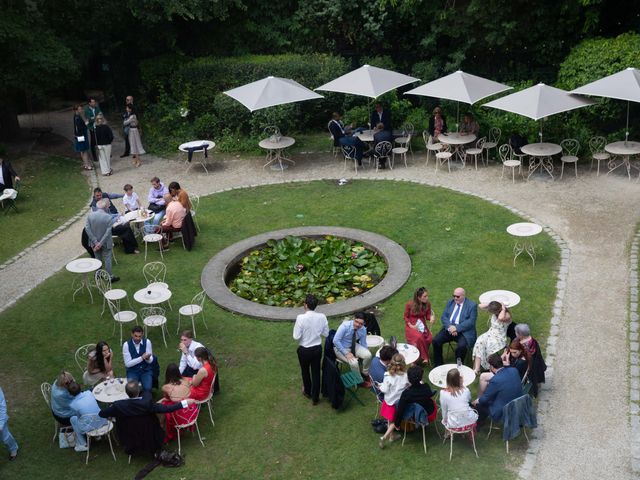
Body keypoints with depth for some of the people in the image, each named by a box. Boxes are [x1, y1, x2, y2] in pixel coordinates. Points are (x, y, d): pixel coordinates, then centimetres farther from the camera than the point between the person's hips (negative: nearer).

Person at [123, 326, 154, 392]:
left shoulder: (147, 342, -8)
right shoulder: (126, 345, -11)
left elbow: (150, 361, -3)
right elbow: (127, 364, -13)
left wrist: (148, 358, -28)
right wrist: (142, 358, -23)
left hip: (146, 370, 1)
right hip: (132, 371, -1)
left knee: (147, 388, -24)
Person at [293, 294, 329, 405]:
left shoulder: (301, 318, -25)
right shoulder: (322, 317, -12)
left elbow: (296, 337, -21)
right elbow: (325, 334, -1)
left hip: (304, 350, -2)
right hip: (317, 348, 3)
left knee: (305, 371, 23)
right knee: (316, 372, 17)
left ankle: (307, 392, 45)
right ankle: (315, 398, 27)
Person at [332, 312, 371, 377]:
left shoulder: (363, 330, -12)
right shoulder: (345, 326, -26)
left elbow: (363, 344, 2)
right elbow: (335, 341, -27)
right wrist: (346, 353, -28)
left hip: (354, 346, 4)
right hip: (341, 348, -4)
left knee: (368, 355, -22)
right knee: (354, 362, -29)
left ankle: (365, 374, 3)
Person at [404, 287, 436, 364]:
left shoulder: (427, 304, -3)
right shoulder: (410, 304, -10)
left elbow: (427, 316, 8)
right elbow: (406, 317, 1)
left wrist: (431, 317, -16)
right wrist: (411, 325, -14)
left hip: (422, 325, 3)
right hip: (411, 326, -3)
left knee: (429, 338, -27)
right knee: (419, 337, -34)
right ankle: (425, 358, -18)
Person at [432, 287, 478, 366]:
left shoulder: (472, 305, -2)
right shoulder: (450, 302, 15)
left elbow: (471, 321, -12)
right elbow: (443, 317, 8)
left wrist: (456, 328, -20)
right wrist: (449, 326, -13)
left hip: (463, 331, -5)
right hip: (449, 329, 5)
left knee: (461, 346, -32)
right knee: (436, 341, -17)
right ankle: (438, 365, -1)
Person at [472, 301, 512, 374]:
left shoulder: (507, 315, -16)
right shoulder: (494, 311, 4)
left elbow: (500, 318, -41)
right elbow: (480, 306, 7)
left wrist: (503, 309, -24)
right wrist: (490, 304, -5)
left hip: (499, 338, -5)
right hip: (490, 334, 5)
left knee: (490, 344, -37)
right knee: (479, 343, -26)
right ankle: (476, 369, -31)